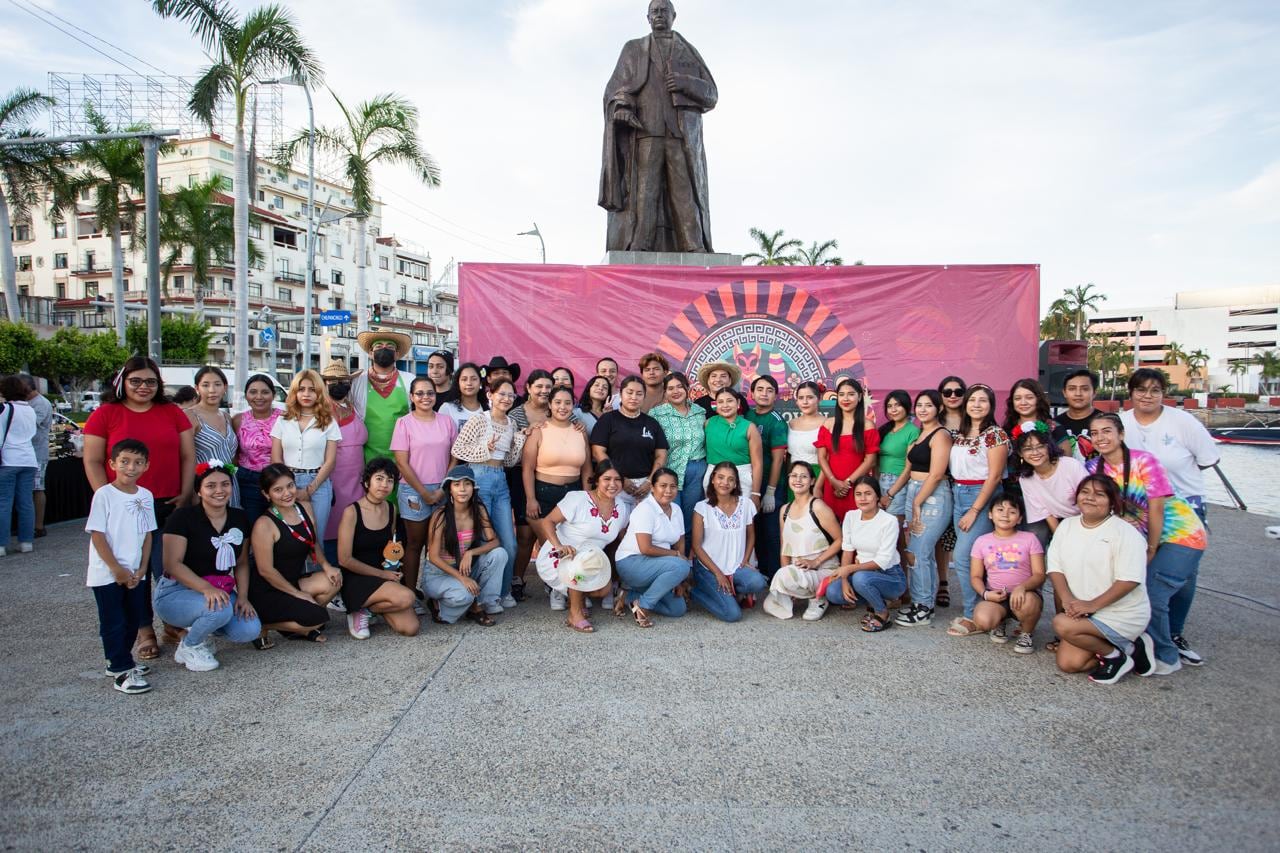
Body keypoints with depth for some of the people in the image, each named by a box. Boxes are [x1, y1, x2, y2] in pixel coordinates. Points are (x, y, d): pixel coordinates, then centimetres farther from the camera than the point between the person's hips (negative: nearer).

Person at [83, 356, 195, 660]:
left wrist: (185, 494, 0)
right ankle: (145, 630, 18)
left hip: (169, 506, 1)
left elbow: (188, 455, 8)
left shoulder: (173, 412, 8)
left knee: (170, 569, 0)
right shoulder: (105, 414, 3)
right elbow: (93, 462, 1)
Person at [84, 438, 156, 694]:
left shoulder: (146, 496, 3)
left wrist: (141, 569, -1)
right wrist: (117, 569, -13)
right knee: (114, 623, 1)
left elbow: (147, 535, 7)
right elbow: (97, 535, -13)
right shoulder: (104, 495, -12)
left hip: (134, 574, 6)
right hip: (107, 574, -5)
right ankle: (122, 672, 7)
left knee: (133, 621, 14)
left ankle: (119, 661, 30)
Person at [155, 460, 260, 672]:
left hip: (221, 590, 6)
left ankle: (199, 626, 13)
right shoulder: (183, 517, -11)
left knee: (251, 631, -18)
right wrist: (206, 588, -32)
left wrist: (243, 597, -5)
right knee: (220, 609, -36)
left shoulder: (239, 518, 5)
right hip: (176, 591, -5)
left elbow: (241, 563, 10)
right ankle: (188, 648, -3)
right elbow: (172, 564, -19)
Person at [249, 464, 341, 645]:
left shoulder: (304, 508, 2)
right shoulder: (264, 524, -19)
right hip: (265, 592, -7)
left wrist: (326, 566, -4)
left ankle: (299, 627, 4)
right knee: (318, 618, -22)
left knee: (333, 581, -17)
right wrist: (298, 594, -12)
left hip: (294, 581, 7)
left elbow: (312, 544, 15)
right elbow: (266, 570, -17)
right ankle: (262, 625, 0)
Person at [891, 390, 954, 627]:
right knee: (925, 553, 11)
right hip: (914, 494, 8)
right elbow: (907, 470, 18)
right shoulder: (918, 435, 16)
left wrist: (917, 503, -13)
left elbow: (936, 475, -16)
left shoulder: (941, 434, -10)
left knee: (918, 553, -8)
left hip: (933, 497, -8)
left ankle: (922, 609, 2)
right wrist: (889, 495, 14)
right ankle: (926, 604, 18)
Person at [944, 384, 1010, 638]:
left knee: (963, 555, -11)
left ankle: (974, 617, -1)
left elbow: (994, 476, -13)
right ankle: (971, 612, 18)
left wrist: (974, 511, -14)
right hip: (958, 495, 7)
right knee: (968, 556, 9)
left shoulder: (995, 434, -9)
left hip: (981, 496, -7)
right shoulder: (959, 434, 12)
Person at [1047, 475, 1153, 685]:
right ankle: (1124, 645, 13)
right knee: (1068, 663, -7)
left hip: (1122, 615, -6)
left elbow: (1130, 579, -20)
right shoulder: (1066, 526, 6)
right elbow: (1055, 567, 2)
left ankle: (1114, 654, -1)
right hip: (1084, 612, 6)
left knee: (1063, 624, -26)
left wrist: (1092, 605, -23)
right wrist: (1067, 599, -14)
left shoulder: (1124, 532, -13)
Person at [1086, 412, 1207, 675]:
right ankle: (1173, 639, 31)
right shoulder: (1094, 468, -5)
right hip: (1147, 536, 6)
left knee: (1151, 596, -12)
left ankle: (1166, 658, 10)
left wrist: (1151, 550, -12)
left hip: (1182, 533, -6)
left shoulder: (1144, 461, -20)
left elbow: (1156, 508, -18)